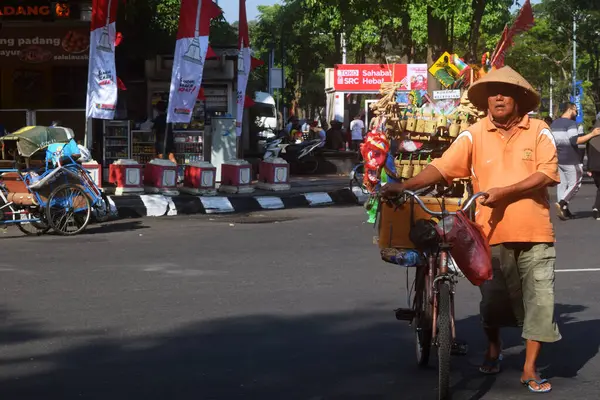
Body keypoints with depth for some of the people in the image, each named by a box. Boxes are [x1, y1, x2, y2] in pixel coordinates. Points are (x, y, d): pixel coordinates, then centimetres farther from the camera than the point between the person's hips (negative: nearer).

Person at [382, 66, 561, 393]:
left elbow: (548, 175, -10)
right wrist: (404, 186, -22)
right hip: (492, 232, 1)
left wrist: (506, 191, -20)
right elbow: (441, 168, -8)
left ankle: (530, 369, 15)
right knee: (492, 301, 9)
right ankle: (493, 349, 38)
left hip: (534, 233, 0)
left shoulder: (539, 132, -1)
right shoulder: (474, 135, 0)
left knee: (539, 301, 1)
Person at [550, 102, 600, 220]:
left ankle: (564, 210, 7)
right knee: (575, 183, -2)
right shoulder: (571, 123, -13)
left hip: (558, 159, 8)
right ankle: (562, 203, -19)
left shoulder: (554, 124, 13)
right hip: (570, 160, -8)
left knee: (561, 184, 9)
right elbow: (575, 140, -24)